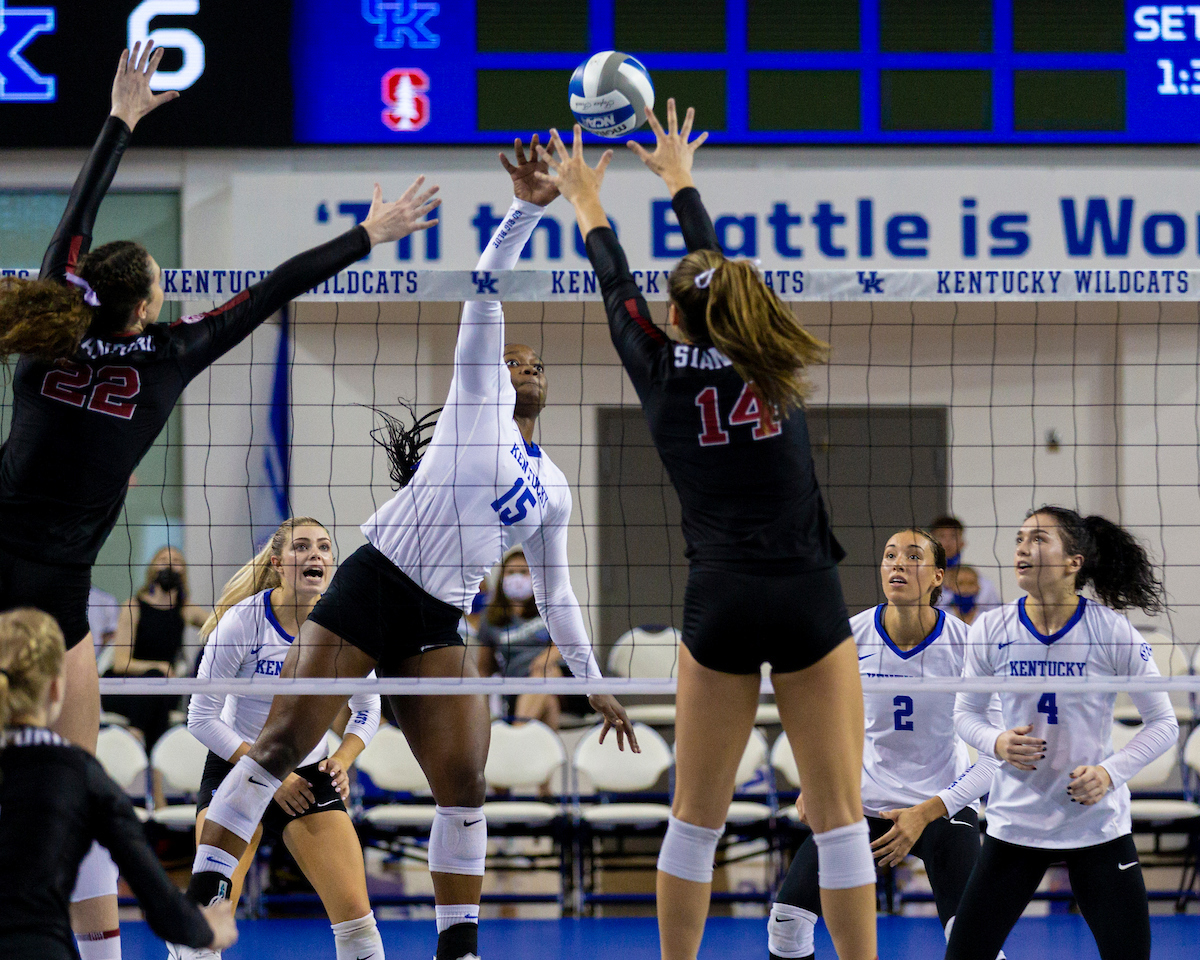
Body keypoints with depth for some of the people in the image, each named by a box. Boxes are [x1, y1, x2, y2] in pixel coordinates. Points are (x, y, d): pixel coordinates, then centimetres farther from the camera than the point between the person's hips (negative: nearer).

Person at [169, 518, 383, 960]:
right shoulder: (241, 621, -17)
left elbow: (367, 709, 8)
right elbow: (202, 718, -12)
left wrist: (342, 761, -10)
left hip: (310, 776, 3)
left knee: (354, 912, -8)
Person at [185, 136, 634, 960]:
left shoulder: (554, 492, 20)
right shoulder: (476, 397, 8)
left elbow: (556, 596, 27)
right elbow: (485, 298, -2)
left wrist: (595, 685, 24)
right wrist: (526, 211, -14)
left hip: (438, 631, 5)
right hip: (371, 588, -5)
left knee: (465, 781, -7)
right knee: (282, 744, -10)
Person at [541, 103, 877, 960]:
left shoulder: (664, 371, 3)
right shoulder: (769, 363, 7)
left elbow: (617, 288, 21)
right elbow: (719, 263, 24)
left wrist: (586, 200, 38)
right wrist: (679, 178, 40)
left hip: (722, 602, 0)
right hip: (810, 598, 0)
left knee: (697, 816, 7)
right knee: (839, 813, 1)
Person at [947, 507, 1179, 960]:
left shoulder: (1112, 631, -9)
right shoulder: (990, 631, -3)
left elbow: (1163, 723, -1)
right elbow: (966, 712, 10)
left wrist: (1110, 772, -16)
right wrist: (997, 743, -12)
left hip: (1097, 823, -2)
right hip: (1015, 821, 2)